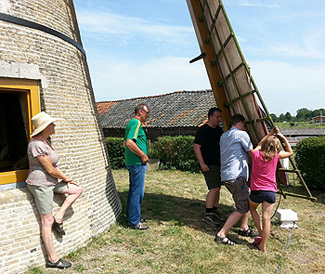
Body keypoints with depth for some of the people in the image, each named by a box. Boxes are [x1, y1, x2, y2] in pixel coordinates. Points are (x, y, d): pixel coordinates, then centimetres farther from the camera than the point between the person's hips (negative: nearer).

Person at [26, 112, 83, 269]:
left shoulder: (45, 141, 9)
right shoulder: (37, 144, -21)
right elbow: (50, 169, -19)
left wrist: (63, 177, 4)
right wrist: (66, 178, -4)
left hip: (51, 181, 10)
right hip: (40, 184, -10)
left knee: (77, 190, 8)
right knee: (47, 222, -4)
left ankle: (58, 218, 7)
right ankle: (52, 259, 5)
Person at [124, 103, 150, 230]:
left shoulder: (131, 123, 16)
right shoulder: (136, 123, -16)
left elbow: (126, 142, 23)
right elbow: (129, 142, -28)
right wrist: (143, 155, -19)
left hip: (132, 162, 11)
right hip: (137, 163, -11)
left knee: (133, 190, 18)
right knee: (138, 192, -3)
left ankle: (131, 217, 29)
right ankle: (134, 222, 5)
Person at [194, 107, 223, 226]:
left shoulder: (219, 130, 14)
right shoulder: (203, 130, -11)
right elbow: (196, 147, -15)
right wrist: (202, 164, -20)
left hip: (219, 164, 9)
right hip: (209, 165, -9)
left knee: (217, 188, 12)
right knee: (214, 188, -13)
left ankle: (214, 212, 22)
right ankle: (207, 215, -7)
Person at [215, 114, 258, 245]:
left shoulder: (223, 136, 20)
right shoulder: (241, 134, -5)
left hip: (225, 176, 10)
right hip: (236, 176, -9)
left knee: (247, 199, 22)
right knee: (242, 207, -4)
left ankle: (244, 228, 30)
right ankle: (221, 234, -6)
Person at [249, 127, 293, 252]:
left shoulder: (255, 154, -2)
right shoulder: (276, 156, -2)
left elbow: (259, 145, 21)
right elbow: (290, 152, 18)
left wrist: (270, 134, 22)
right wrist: (283, 138, 16)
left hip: (256, 191, 0)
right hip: (270, 192, 0)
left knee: (252, 208, 26)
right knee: (266, 218, 2)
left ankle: (261, 234, 19)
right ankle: (263, 245, 8)